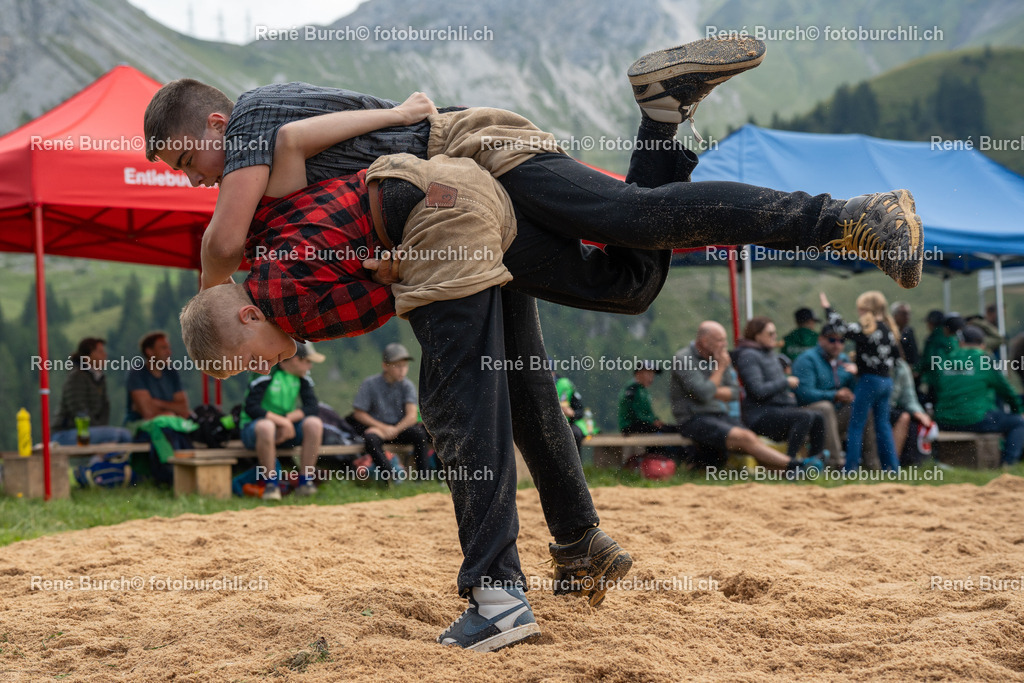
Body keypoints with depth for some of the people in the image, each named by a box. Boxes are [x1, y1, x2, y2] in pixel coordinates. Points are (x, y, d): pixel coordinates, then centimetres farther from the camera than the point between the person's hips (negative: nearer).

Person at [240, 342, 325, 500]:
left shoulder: (302, 377, 2)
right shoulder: (265, 373, -16)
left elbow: (313, 407, -5)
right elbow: (251, 408, -23)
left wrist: (289, 418, -21)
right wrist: (282, 420, -28)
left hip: (286, 427, 5)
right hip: (252, 428, -5)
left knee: (314, 423, -23)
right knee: (266, 426, -40)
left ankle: (305, 481, -18)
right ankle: (271, 483, -27)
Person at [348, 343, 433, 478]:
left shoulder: (407, 386, 0)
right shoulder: (370, 384, -5)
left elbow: (412, 416, -9)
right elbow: (358, 413, -6)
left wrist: (395, 429, -24)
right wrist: (383, 427, -13)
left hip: (400, 427, 2)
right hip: (377, 426, -2)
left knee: (420, 433, -27)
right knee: (371, 438, -36)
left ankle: (423, 474, -23)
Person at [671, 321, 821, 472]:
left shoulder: (718, 356, 13)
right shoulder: (684, 358, -10)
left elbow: (734, 392, 10)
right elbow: (703, 395, -19)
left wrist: (712, 392, -8)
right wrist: (720, 368, -9)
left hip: (719, 415, 7)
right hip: (693, 419, -7)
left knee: (753, 438, -17)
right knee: (744, 437, -25)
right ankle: (796, 465, -29)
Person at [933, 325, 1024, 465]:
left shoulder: (946, 362, 9)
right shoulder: (985, 361, -4)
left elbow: (937, 393, 18)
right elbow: (1005, 391, 5)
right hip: (975, 420, -6)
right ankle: (1009, 461, -2)